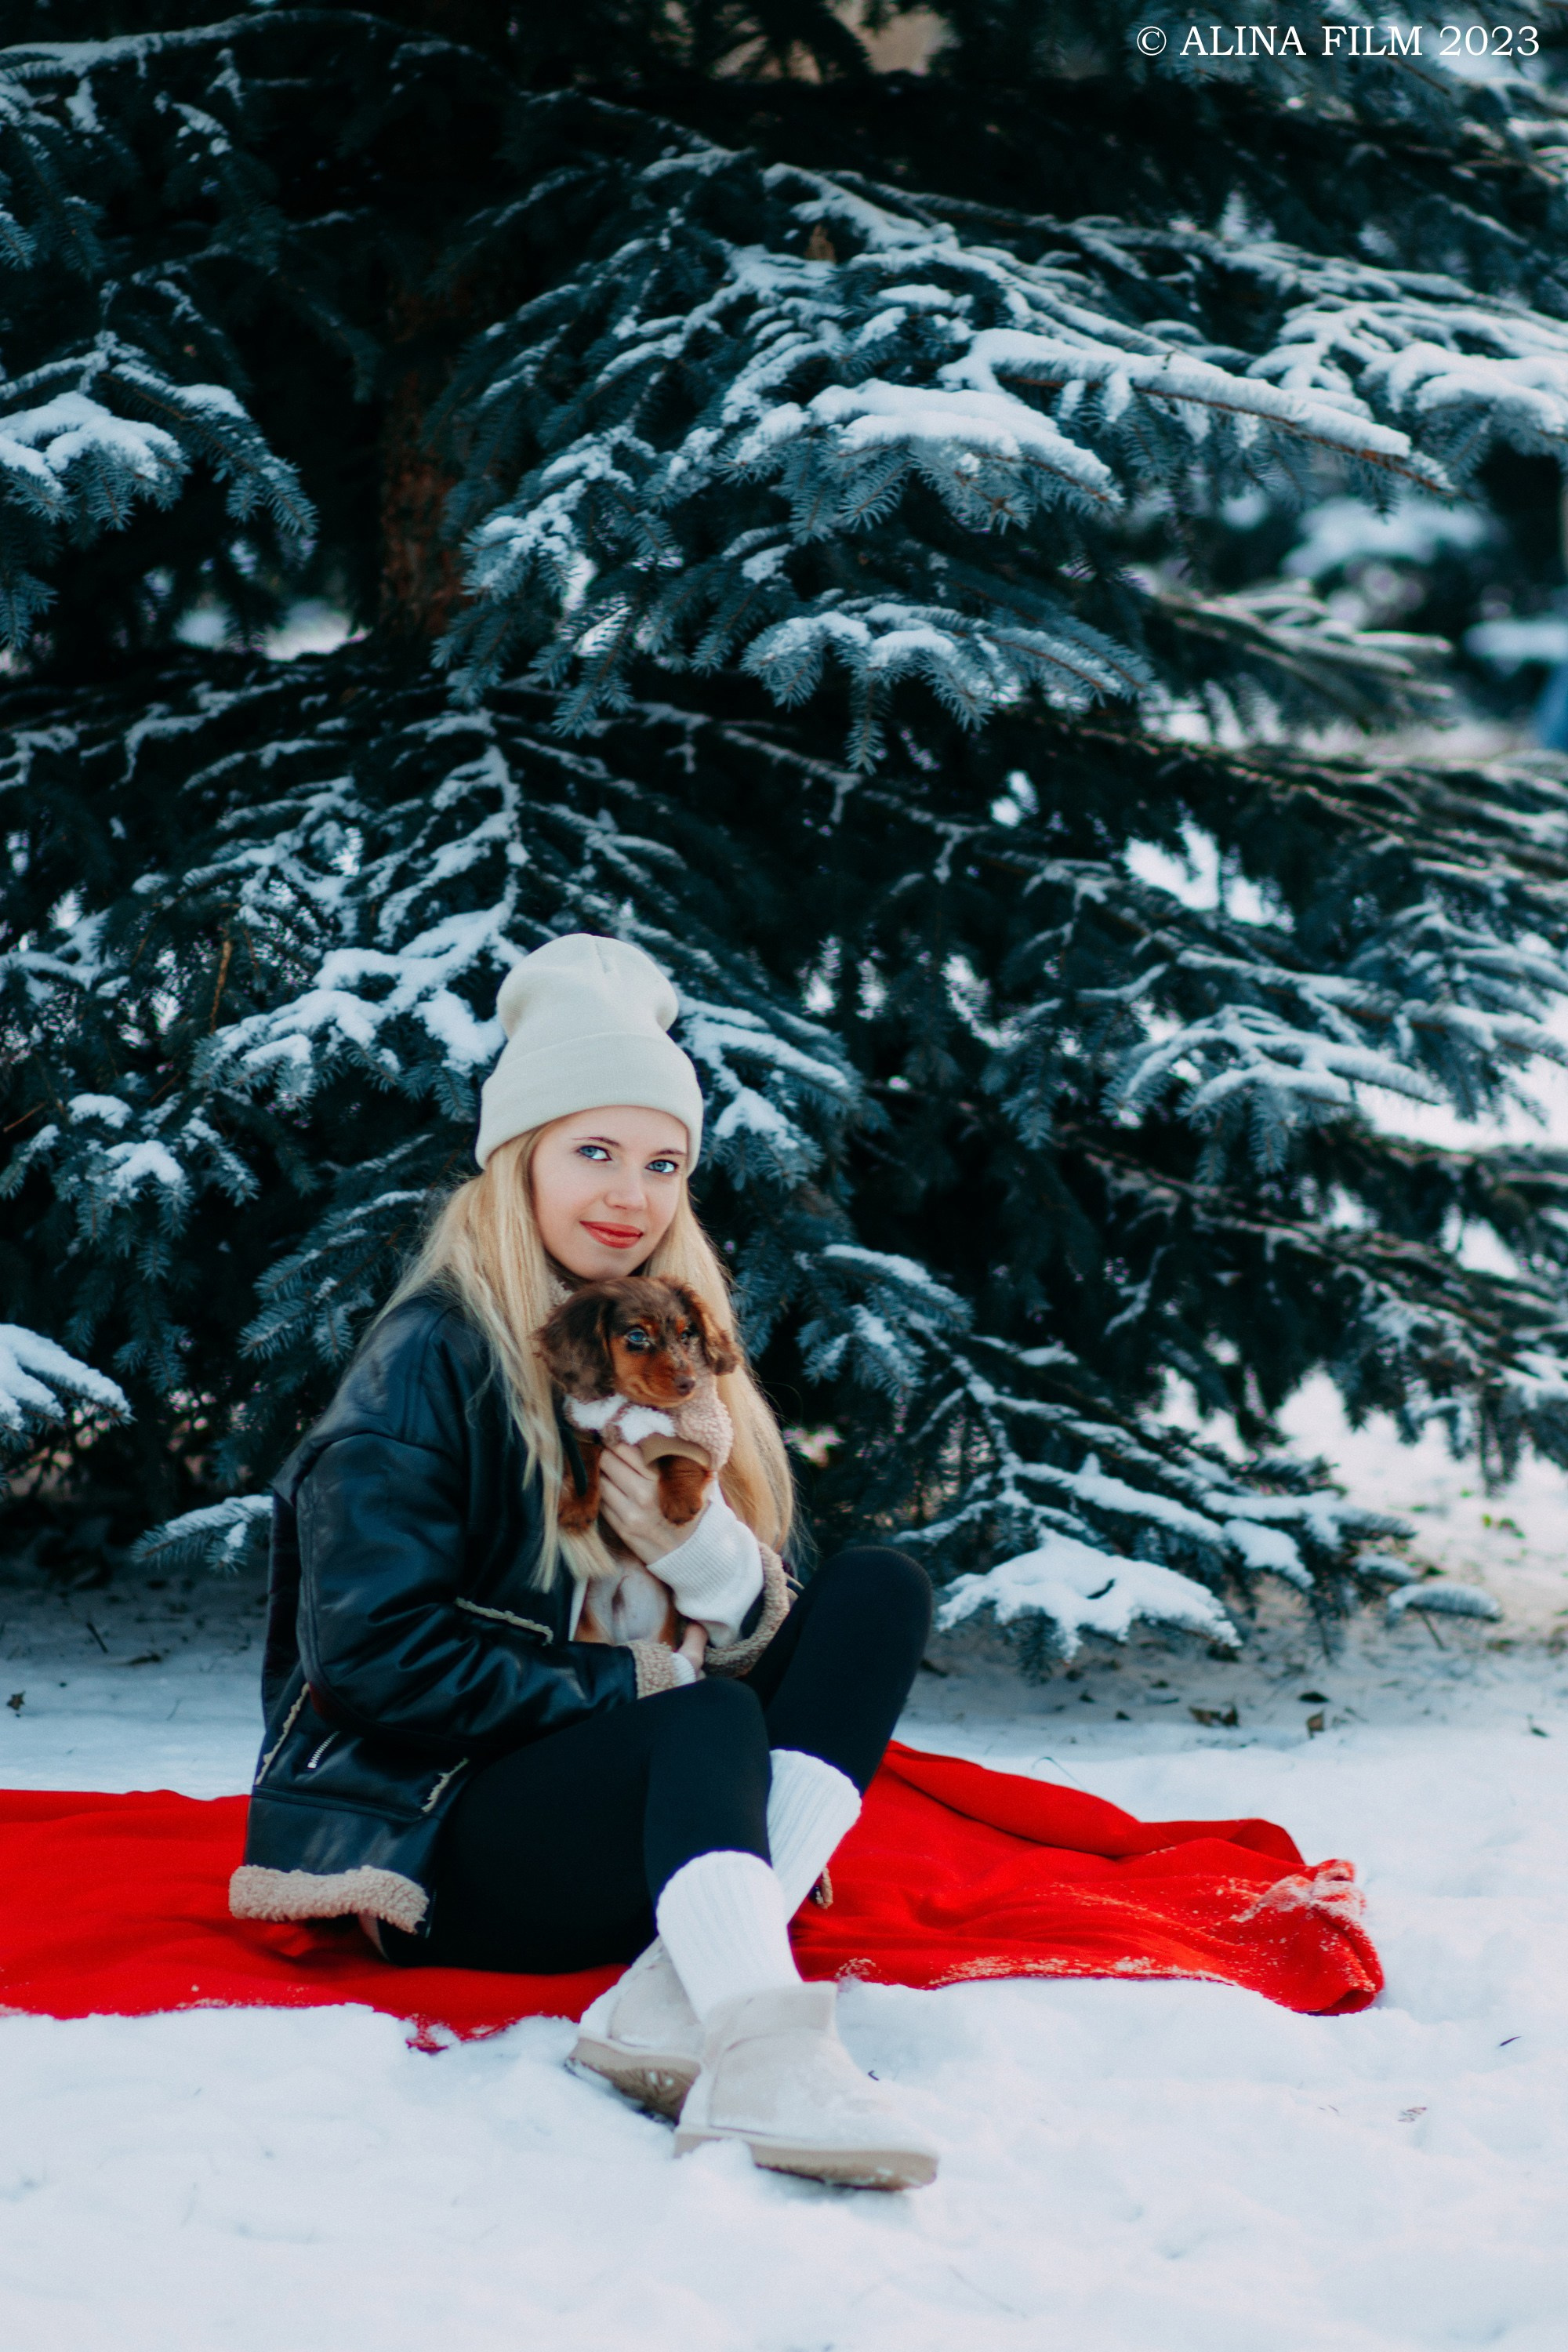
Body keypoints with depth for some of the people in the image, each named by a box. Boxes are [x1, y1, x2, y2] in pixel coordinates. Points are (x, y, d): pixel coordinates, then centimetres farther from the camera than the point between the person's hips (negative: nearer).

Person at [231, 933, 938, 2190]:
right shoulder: (435, 1358, -6)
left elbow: (761, 1647, 5)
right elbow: (375, 1654, -14)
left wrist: (703, 1551, -17)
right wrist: (625, 1687, -12)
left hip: (633, 1809, 7)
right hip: (435, 1829, -7)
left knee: (880, 1591, -12)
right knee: (709, 1717, -32)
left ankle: (677, 1995, -32)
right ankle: (768, 2056, -58)